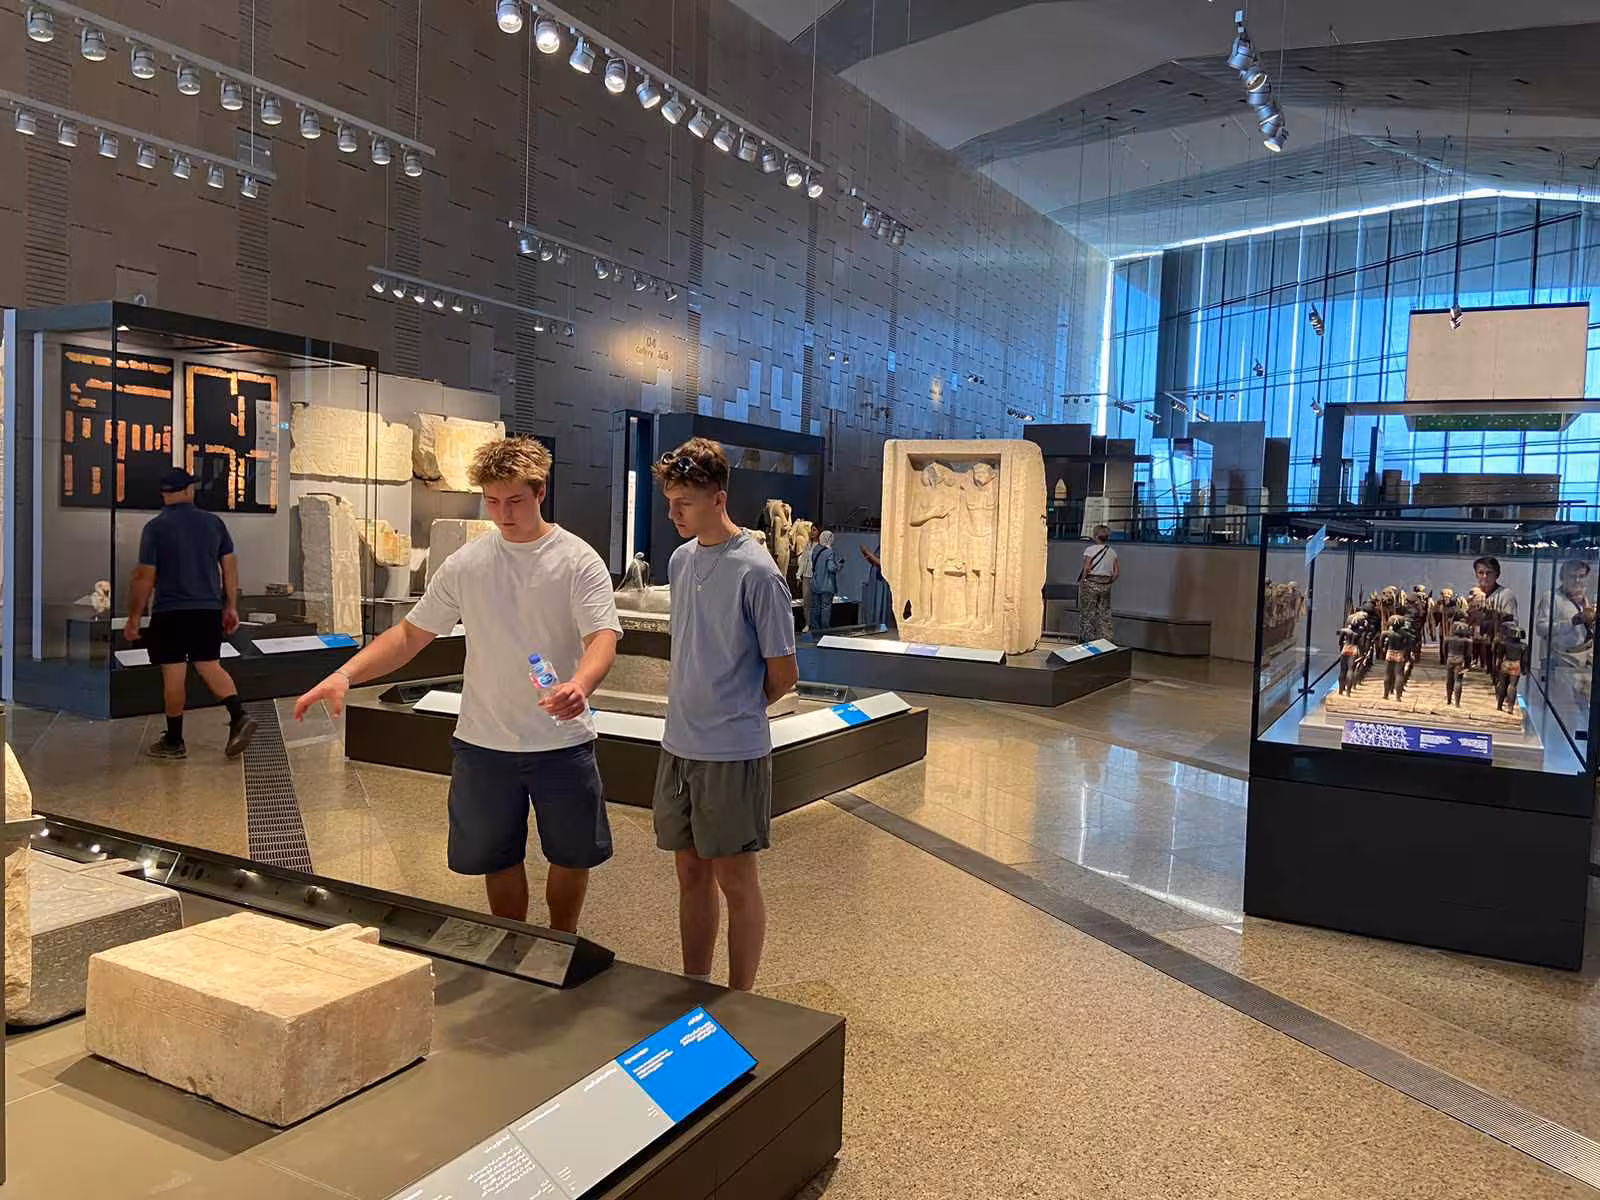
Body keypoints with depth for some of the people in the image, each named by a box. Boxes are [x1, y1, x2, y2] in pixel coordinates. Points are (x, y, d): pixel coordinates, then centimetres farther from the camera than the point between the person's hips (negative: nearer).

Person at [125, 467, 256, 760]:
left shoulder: (155, 527, -7)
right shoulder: (213, 522, 4)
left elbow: (144, 576, -9)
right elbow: (230, 565, 6)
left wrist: (134, 618, -2)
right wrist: (231, 607, 13)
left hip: (170, 612, -4)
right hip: (209, 610, 4)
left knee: (173, 674, 3)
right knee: (210, 666, 13)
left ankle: (174, 741, 12)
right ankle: (238, 717, -8)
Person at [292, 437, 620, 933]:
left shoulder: (578, 561, -8)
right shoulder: (465, 565, 1)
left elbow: (603, 636, -19)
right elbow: (411, 633, 5)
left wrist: (580, 685, -41)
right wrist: (345, 674, -10)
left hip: (562, 742, -2)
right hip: (484, 743, 2)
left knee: (571, 856, 13)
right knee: (499, 859, 15)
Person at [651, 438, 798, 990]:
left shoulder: (757, 574, -15)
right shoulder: (681, 559, 8)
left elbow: (783, 674, -9)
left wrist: (735, 713, 4)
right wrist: (689, 702, 8)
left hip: (732, 753, -7)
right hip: (678, 745, 7)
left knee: (735, 878, 5)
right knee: (692, 872, 16)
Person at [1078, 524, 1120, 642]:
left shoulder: (1090, 549, -10)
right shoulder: (1112, 552, 5)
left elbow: (1086, 568, -16)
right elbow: (1117, 571, 3)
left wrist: (1082, 582, -5)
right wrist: (1109, 582, 11)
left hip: (1090, 584, -5)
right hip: (1105, 585, 5)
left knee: (1087, 613, 5)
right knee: (1104, 614, 11)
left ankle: (1087, 639, 9)